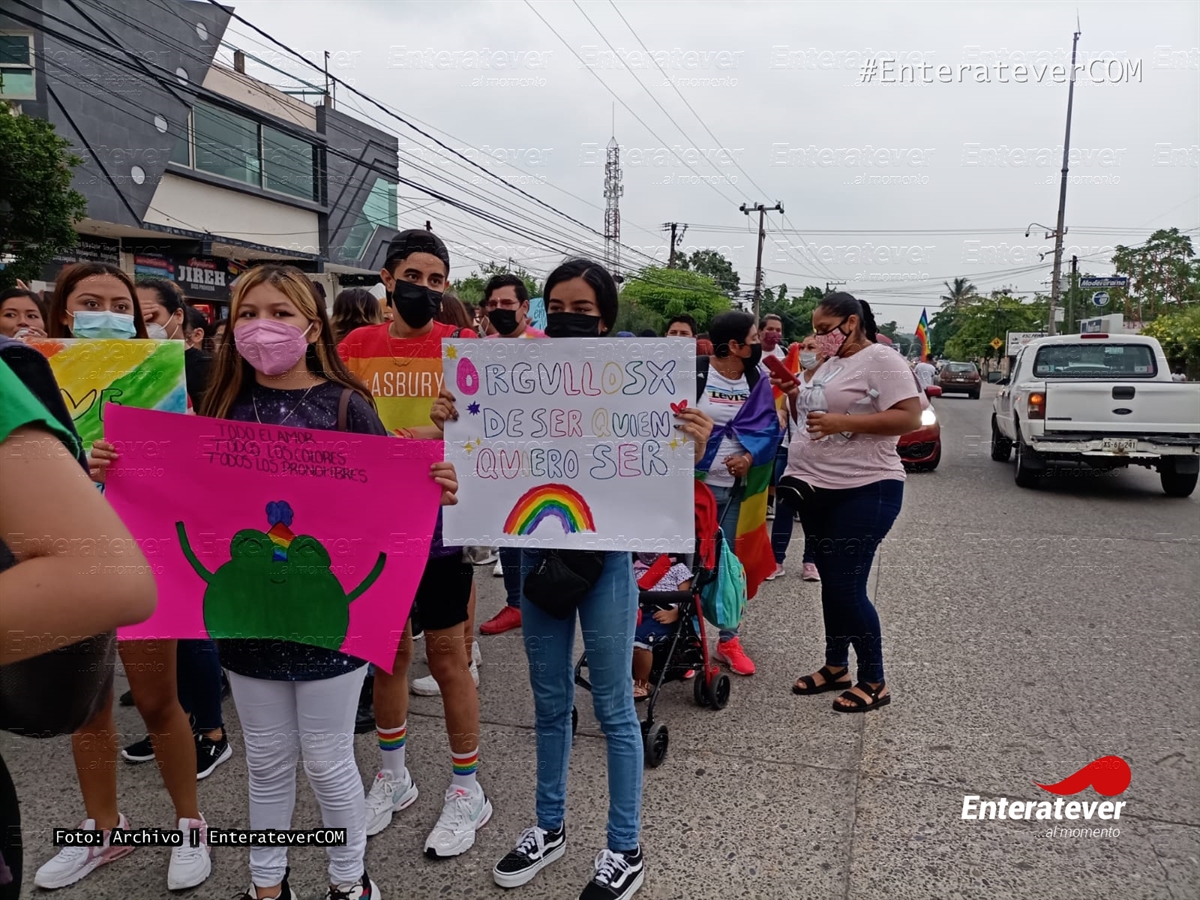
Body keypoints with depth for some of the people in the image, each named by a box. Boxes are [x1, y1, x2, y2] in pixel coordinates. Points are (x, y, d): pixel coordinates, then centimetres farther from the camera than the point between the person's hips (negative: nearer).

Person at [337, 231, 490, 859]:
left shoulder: (462, 347, -3)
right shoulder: (357, 347, 5)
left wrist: (442, 434, -26)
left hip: (439, 521, -3)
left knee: (447, 655, 5)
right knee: (388, 648, 16)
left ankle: (467, 790, 24)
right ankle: (392, 776, 37)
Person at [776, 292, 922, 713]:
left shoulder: (881, 359, -10)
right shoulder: (828, 363, 14)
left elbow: (910, 417, -18)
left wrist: (845, 422, -24)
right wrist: (794, 391, 4)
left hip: (864, 492, -8)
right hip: (817, 489, 8)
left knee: (847, 588, -7)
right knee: (831, 583, 15)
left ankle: (874, 682, 10)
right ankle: (835, 666, 30)